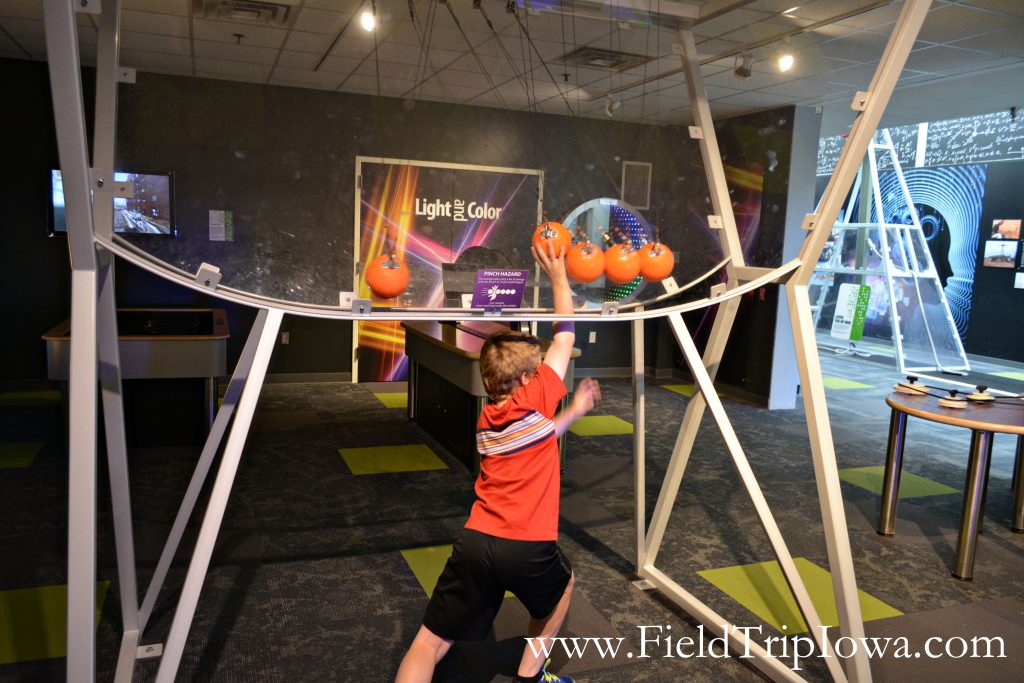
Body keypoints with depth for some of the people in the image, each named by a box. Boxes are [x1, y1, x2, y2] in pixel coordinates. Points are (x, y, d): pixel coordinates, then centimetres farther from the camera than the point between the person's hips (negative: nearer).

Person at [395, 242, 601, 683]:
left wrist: (576, 410, 33)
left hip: (476, 542, 4)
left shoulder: (486, 420, 13)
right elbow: (565, 337, 6)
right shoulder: (534, 399, -4)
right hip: (527, 548, -4)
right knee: (562, 585, 30)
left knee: (430, 642, 6)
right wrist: (558, 276, 13)